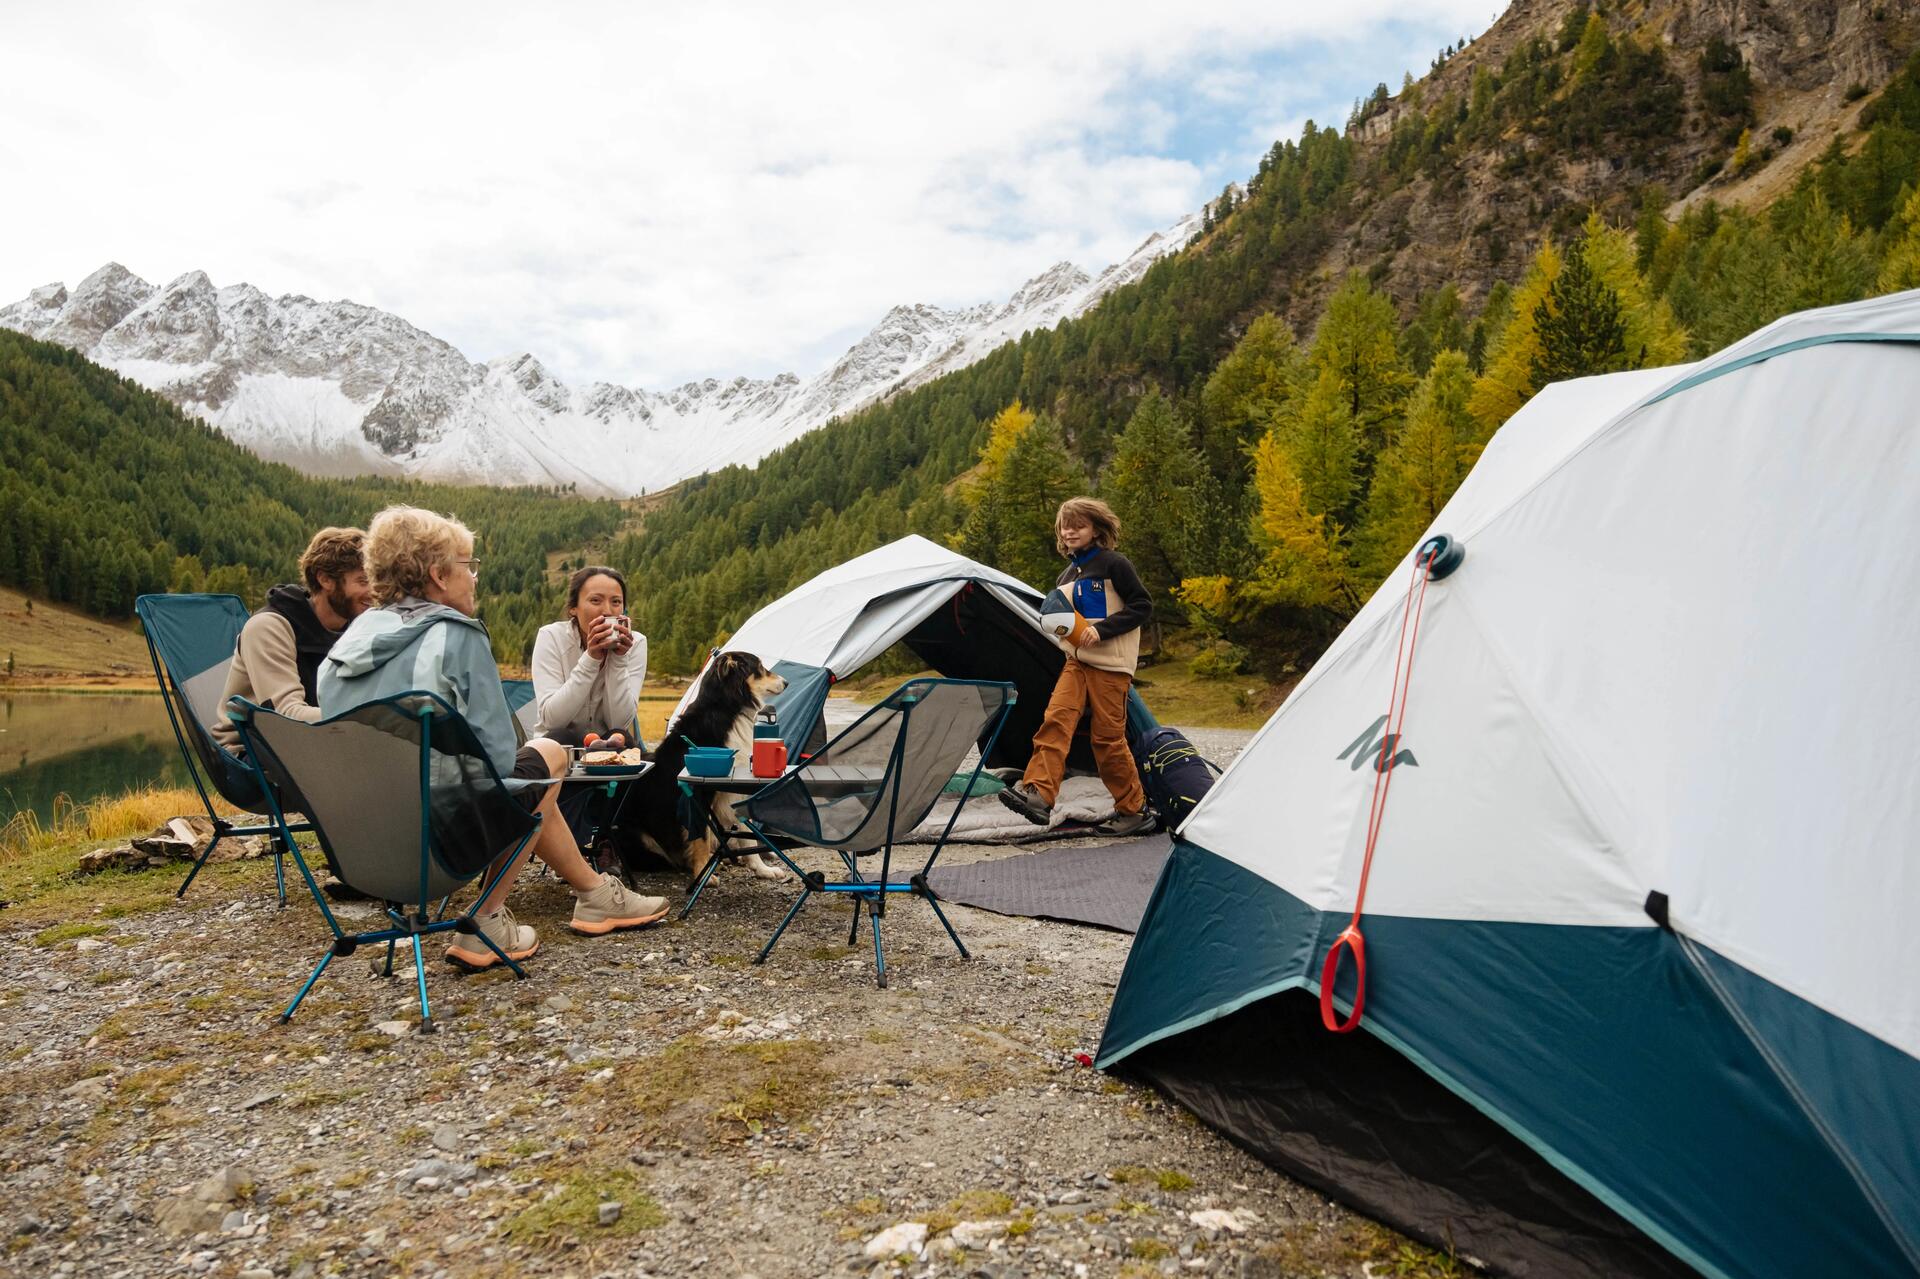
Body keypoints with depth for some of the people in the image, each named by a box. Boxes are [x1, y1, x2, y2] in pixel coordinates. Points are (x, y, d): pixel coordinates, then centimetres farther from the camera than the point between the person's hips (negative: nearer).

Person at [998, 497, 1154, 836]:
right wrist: (1061, 629, 6)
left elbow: (1142, 607, -8)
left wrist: (1102, 629, -16)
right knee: (1056, 718, -16)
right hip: (1077, 661, 6)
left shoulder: (1113, 564, -4)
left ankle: (1133, 809, 12)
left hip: (1110, 664, -6)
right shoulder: (1067, 577, 17)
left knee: (1108, 737, -4)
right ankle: (1037, 793, -26)